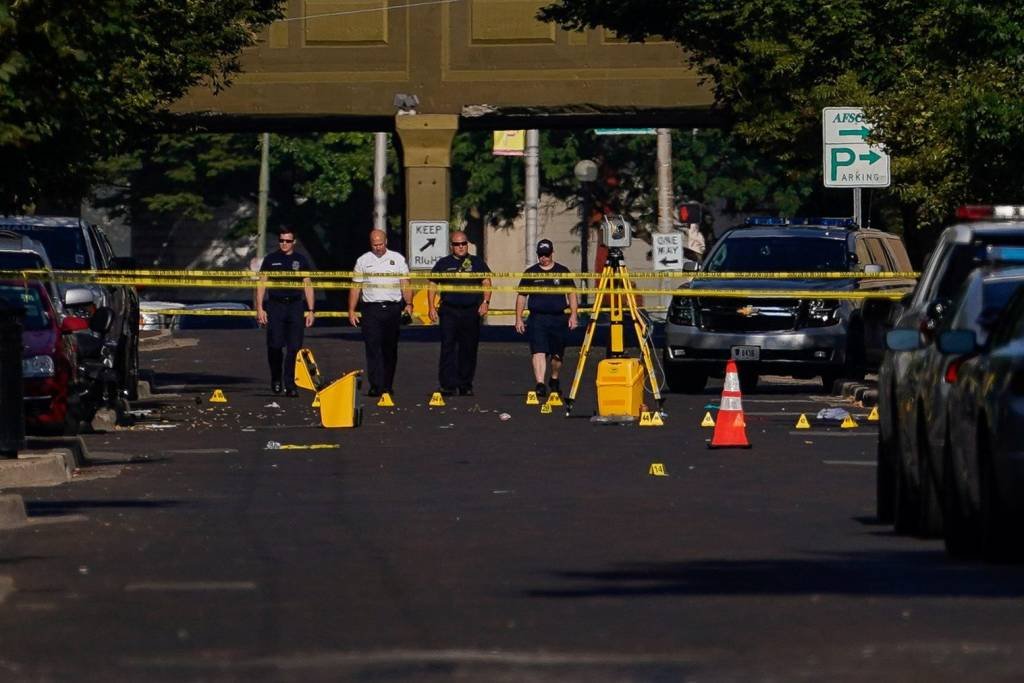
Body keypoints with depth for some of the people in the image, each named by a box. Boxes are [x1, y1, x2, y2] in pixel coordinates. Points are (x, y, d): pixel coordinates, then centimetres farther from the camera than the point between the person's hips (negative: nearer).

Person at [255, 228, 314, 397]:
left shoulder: (301, 260, 10)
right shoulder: (271, 260, 8)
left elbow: (308, 286, 11)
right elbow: (261, 284, 7)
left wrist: (310, 310, 4)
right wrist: (260, 309, -2)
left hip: (295, 306, 1)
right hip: (275, 305, -1)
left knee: (294, 348, -5)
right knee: (275, 345, -10)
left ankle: (289, 385, 0)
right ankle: (276, 379, 13)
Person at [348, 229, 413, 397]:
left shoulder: (397, 259, 9)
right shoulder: (363, 261, 8)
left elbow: (405, 283, 7)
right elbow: (355, 286, 8)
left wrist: (408, 304, -6)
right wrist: (351, 310, 3)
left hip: (393, 308, 1)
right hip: (371, 308, -1)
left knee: (390, 348, 6)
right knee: (373, 347, -9)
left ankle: (388, 385, 15)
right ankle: (376, 386, -13)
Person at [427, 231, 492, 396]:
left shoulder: (477, 262, 10)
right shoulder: (443, 264, 9)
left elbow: (486, 283, 7)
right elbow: (432, 286, 11)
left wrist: (485, 302, -8)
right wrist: (431, 307, 0)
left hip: (471, 312, 1)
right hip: (449, 311, -1)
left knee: (469, 350, 5)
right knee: (448, 348, -9)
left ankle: (465, 385, 14)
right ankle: (448, 385, -11)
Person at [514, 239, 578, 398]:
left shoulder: (563, 272, 7)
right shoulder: (530, 273, 5)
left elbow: (571, 293, 12)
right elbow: (521, 296, 9)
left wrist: (573, 314, 2)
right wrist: (518, 319, 4)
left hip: (559, 318, 2)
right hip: (537, 318, -2)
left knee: (557, 354, 12)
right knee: (538, 351, -16)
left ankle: (554, 380, 35)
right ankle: (540, 384, -23)